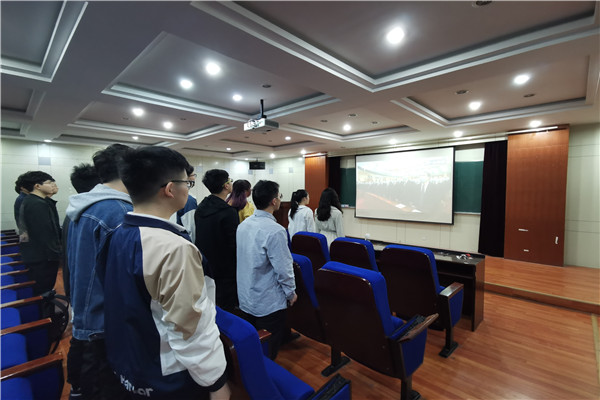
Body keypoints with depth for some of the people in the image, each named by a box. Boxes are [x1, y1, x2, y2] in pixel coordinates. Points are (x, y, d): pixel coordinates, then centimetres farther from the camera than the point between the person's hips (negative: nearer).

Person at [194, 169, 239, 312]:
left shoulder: (200, 208, 3)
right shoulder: (228, 212, -23)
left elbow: (199, 237, 10)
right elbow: (235, 243, -21)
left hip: (205, 266, 8)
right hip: (226, 269, -8)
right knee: (226, 310, 7)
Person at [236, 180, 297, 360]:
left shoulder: (243, 225, -1)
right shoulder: (274, 231, -26)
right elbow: (283, 268, -22)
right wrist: (291, 292, -5)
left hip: (245, 298, 8)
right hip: (268, 302, -7)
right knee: (269, 347, 13)